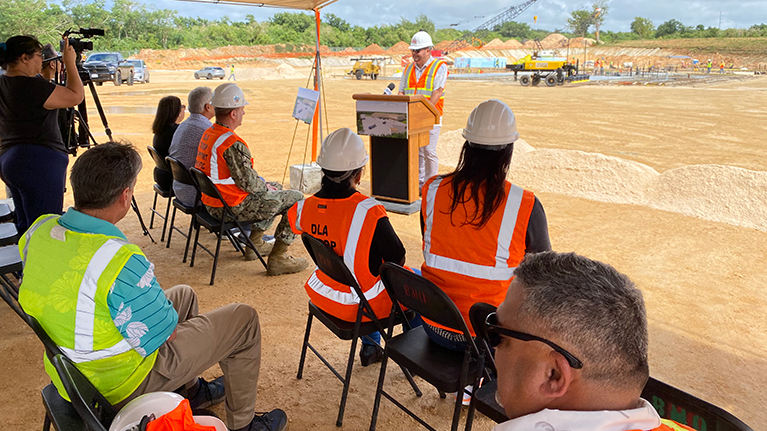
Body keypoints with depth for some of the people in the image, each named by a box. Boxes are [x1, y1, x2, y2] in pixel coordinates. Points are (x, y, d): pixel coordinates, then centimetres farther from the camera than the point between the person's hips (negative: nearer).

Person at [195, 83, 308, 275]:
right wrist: (266, 187, -1)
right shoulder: (232, 143, -25)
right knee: (296, 199, -4)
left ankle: (255, 243, 29)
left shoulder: (208, 133, 8)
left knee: (276, 189, 27)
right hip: (232, 207, -10)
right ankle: (277, 259, -2)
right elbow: (249, 183, -22)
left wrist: (267, 185, 10)